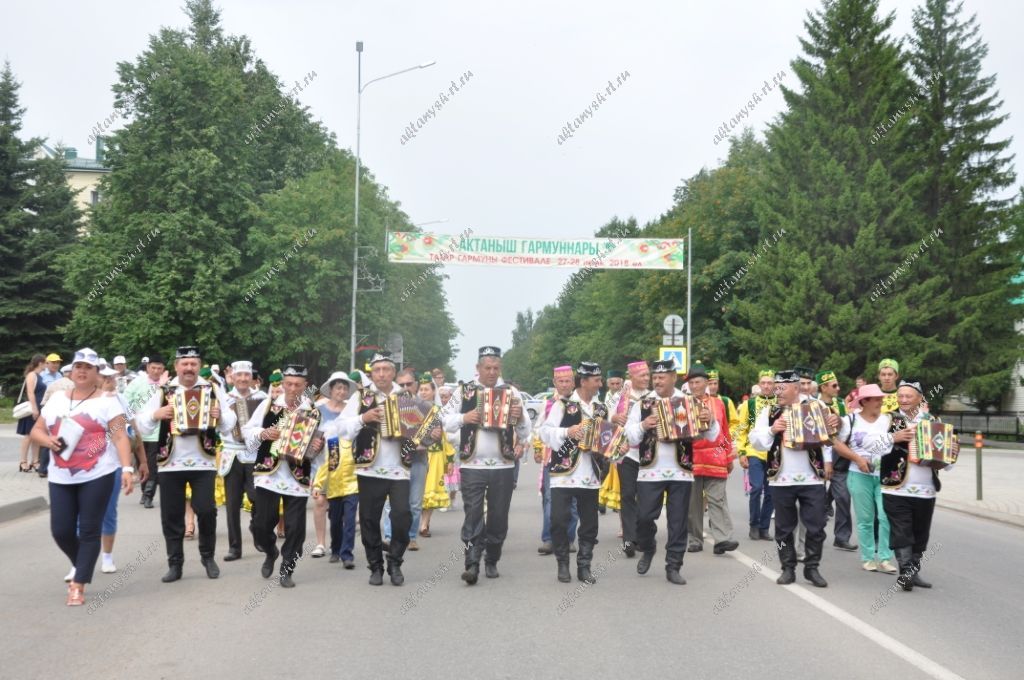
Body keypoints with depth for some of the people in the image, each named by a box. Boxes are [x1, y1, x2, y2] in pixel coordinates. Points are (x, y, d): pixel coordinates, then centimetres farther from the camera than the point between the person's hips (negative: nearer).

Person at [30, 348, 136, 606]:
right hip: (61, 478, 5)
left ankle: (78, 585, 5)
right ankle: (82, 567, 31)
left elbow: (120, 437, -9)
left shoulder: (107, 401, -3)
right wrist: (47, 440, -8)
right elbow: (36, 431, 16)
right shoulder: (57, 399, 12)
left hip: (97, 476, -5)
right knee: (61, 531, 4)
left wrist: (127, 468, -20)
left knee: (89, 531, -2)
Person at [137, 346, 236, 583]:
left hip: (203, 462, -1)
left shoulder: (212, 391, 3)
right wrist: (156, 415, -16)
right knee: (171, 516, 6)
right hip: (170, 463, 1)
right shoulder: (163, 392, 4)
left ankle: (208, 556, 16)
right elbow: (142, 424, 2)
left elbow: (230, 423, 1)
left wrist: (220, 416, -19)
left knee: (206, 510, -6)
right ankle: (175, 564, 18)